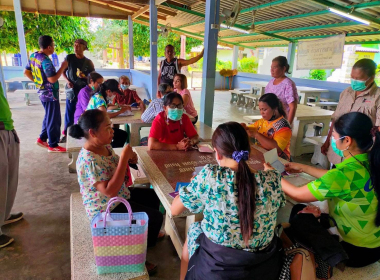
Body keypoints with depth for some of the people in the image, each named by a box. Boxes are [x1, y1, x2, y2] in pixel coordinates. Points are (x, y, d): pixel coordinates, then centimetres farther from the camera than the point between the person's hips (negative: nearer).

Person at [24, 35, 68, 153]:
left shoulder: (33, 56, 6)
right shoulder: (45, 60, -23)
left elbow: (26, 72, 13)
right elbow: (53, 79, -26)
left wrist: (37, 81, 17)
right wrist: (63, 67, -18)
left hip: (42, 92, 9)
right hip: (50, 94, -9)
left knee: (48, 116, 23)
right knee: (54, 119, 1)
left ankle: (42, 138, 29)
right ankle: (53, 145, 10)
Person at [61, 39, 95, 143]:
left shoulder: (88, 62, 0)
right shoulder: (69, 58, 1)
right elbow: (63, 71, 11)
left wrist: (84, 76, -15)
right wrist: (67, 80, -6)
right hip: (71, 89, 0)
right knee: (69, 112, 4)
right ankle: (66, 133, 17)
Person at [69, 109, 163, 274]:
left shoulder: (105, 147, -4)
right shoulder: (89, 160, -31)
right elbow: (110, 191, -35)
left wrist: (128, 158, -8)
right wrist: (124, 158, -34)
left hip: (120, 196, 9)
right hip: (107, 209, -9)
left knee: (153, 197, 20)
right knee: (155, 218, -6)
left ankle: (146, 235, 41)